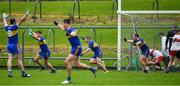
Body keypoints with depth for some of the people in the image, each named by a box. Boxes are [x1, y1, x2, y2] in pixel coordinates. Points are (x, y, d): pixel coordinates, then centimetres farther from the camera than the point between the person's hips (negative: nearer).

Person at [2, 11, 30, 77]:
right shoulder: (14, 27, -11)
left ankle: (9, 72, -12)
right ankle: (23, 73, -1)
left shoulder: (7, 28, 5)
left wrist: (4, 17, 45)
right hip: (15, 45, -6)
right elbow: (21, 21, -14)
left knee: (10, 59, -1)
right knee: (19, 59, -2)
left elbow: (5, 22, 25)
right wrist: (26, 15, -8)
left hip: (9, 45, 6)